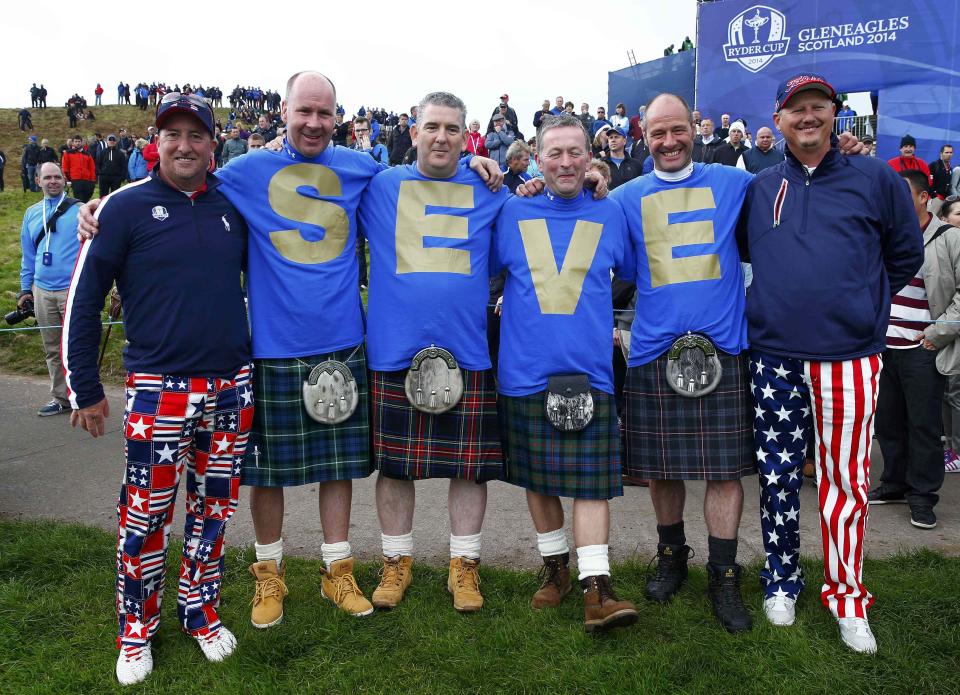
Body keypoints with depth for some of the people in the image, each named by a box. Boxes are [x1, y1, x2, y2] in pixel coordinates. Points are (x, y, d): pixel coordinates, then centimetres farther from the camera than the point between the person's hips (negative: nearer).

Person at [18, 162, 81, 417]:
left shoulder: (79, 210, -2)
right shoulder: (31, 214, 12)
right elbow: (28, 255, 17)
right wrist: (25, 289, 15)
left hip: (73, 290, -5)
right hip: (42, 292, 5)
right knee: (52, 349, 12)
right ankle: (60, 398, 23)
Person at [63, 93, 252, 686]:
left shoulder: (232, 208, 7)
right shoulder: (126, 207, -5)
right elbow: (83, 299, -2)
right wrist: (84, 389, -3)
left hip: (232, 388, 4)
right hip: (159, 392, -4)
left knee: (214, 508, 13)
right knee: (146, 515, 4)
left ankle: (201, 611, 33)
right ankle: (137, 629, 25)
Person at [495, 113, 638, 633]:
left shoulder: (610, 214, 8)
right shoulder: (512, 213, 7)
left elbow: (635, 276, 18)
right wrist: (511, 312, 8)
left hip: (590, 370, -1)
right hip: (525, 370, 1)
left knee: (591, 480, -4)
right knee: (537, 478, 10)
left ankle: (597, 589, -1)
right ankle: (555, 569, 26)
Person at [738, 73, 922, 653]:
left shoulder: (876, 179, 3)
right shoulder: (760, 187, 8)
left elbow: (905, 255, 11)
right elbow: (747, 249, 22)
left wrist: (863, 303, 8)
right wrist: (789, 295, 12)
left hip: (849, 356, -2)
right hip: (776, 355, 2)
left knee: (846, 478, 3)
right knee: (778, 475, 8)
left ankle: (847, 594, 19)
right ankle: (782, 581, 26)